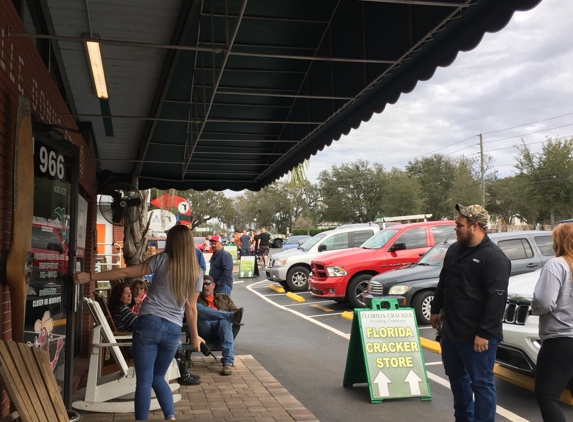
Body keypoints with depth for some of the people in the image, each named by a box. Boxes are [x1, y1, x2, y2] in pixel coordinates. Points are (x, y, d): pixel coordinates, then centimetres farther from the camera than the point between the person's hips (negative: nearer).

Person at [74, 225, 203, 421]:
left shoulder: (162, 260, -2)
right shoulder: (197, 272, 6)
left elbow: (126, 273, -5)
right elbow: (191, 308, 7)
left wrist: (90, 276, -1)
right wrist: (194, 336, 17)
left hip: (149, 323, -4)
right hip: (173, 330, 4)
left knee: (144, 380, 1)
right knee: (158, 378, 21)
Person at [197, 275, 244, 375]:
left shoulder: (224, 297, 30)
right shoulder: (196, 299, 27)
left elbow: (236, 311, 19)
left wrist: (232, 320, -5)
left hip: (220, 326, 0)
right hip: (204, 328, 0)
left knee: (225, 321, -38)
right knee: (196, 307, -27)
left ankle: (228, 362, -46)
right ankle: (232, 316, -36)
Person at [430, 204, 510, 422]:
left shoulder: (494, 257, -17)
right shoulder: (454, 250, 9)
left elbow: (496, 299, -21)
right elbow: (443, 283, 21)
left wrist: (485, 333, -22)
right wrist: (436, 310, 22)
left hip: (476, 335, -9)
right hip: (450, 330, 9)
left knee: (481, 383, 3)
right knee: (456, 378, 20)